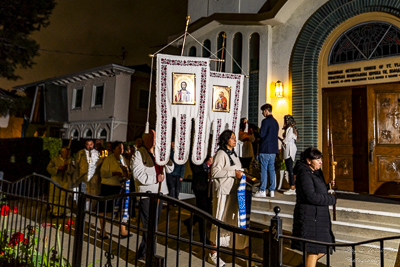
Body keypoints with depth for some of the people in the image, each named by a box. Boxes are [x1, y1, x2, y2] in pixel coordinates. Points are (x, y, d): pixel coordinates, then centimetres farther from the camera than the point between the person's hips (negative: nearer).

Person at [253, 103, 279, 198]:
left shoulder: (266, 121, -12)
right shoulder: (275, 122, 14)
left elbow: (261, 134, -15)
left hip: (265, 149, -8)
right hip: (273, 149, 8)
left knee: (263, 169, -3)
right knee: (272, 169, 10)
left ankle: (262, 191, 1)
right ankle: (272, 190, 13)